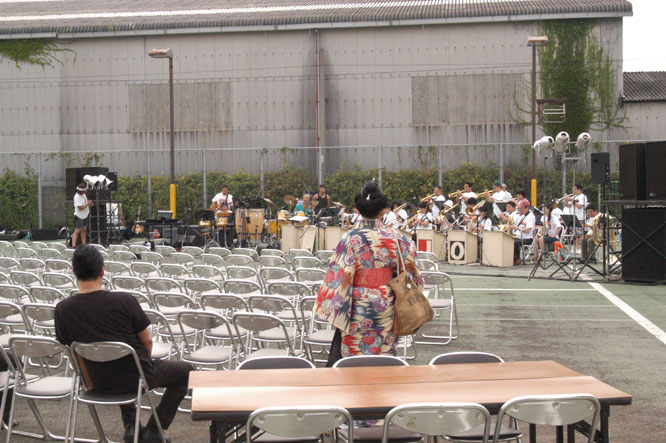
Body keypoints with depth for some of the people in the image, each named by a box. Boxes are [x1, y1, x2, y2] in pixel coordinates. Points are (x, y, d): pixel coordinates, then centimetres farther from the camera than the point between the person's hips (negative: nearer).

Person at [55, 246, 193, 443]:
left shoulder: (62, 310, -12)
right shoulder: (124, 301, -21)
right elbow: (147, 341, -9)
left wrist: (90, 383, 13)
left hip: (101, 384, 4)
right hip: (136, 378, -4)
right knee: (185, 370, 22)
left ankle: (130, 426, 24)